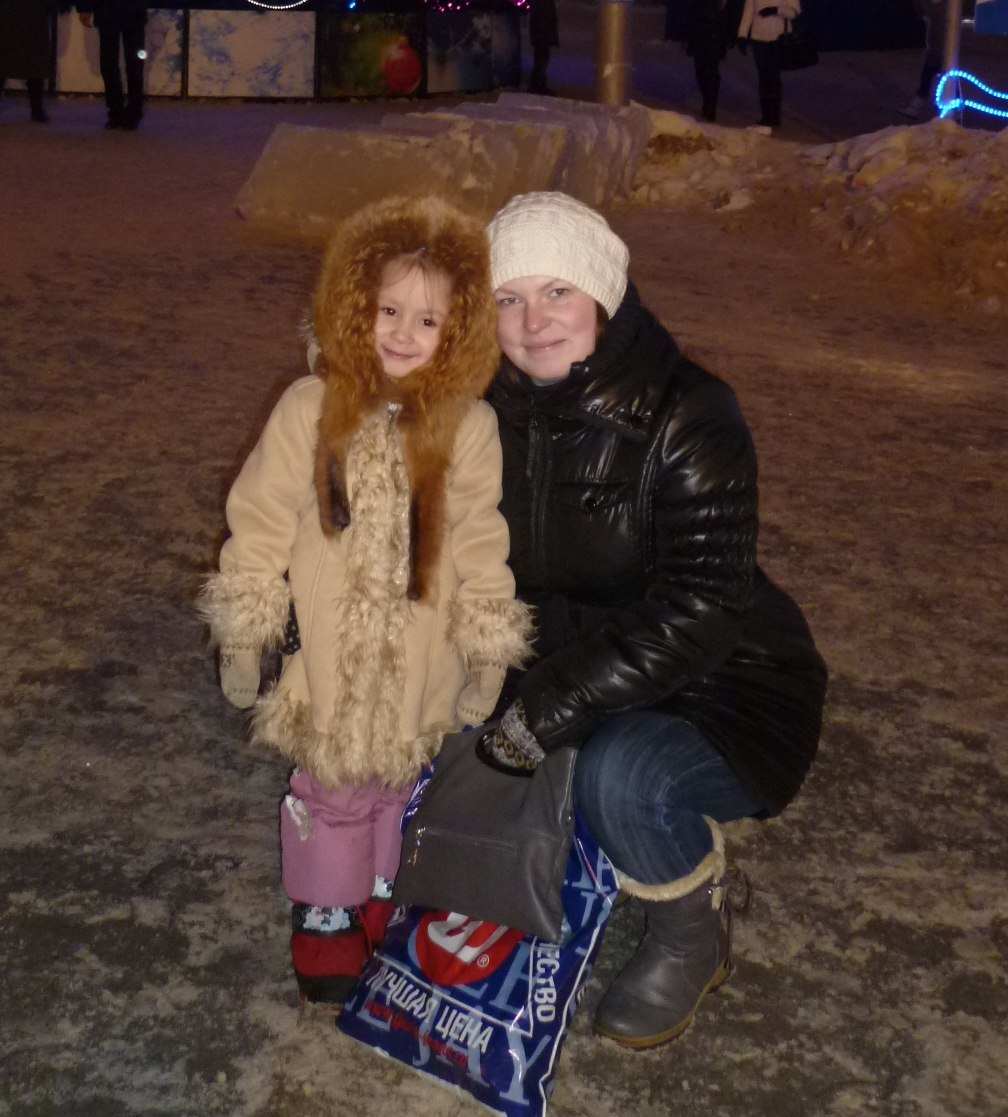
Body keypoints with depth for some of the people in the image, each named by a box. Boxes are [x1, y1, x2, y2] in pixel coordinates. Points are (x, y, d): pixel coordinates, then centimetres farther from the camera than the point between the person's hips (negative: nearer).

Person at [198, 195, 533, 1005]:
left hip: (421, 660, 1)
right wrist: (242, 641, -4)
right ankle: (327, 914, 33)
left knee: (399, 782, 18)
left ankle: (384, 892, 41)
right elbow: (259, 527, -6)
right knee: (332, 787, 14)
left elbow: (482, 548, -4)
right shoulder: (311, 409, -11)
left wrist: (489, 660, -1)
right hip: (329, 656, 0)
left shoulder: (468, 425, -11)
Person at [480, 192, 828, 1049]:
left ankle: (696, 938, -1)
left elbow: (702, 607, -27)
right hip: (579, 658, 7)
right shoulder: (499, 412, -2)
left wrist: (556, 705, -29)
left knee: (620, 778, -35)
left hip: (718, 691, -7)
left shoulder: (688, 417, -22)